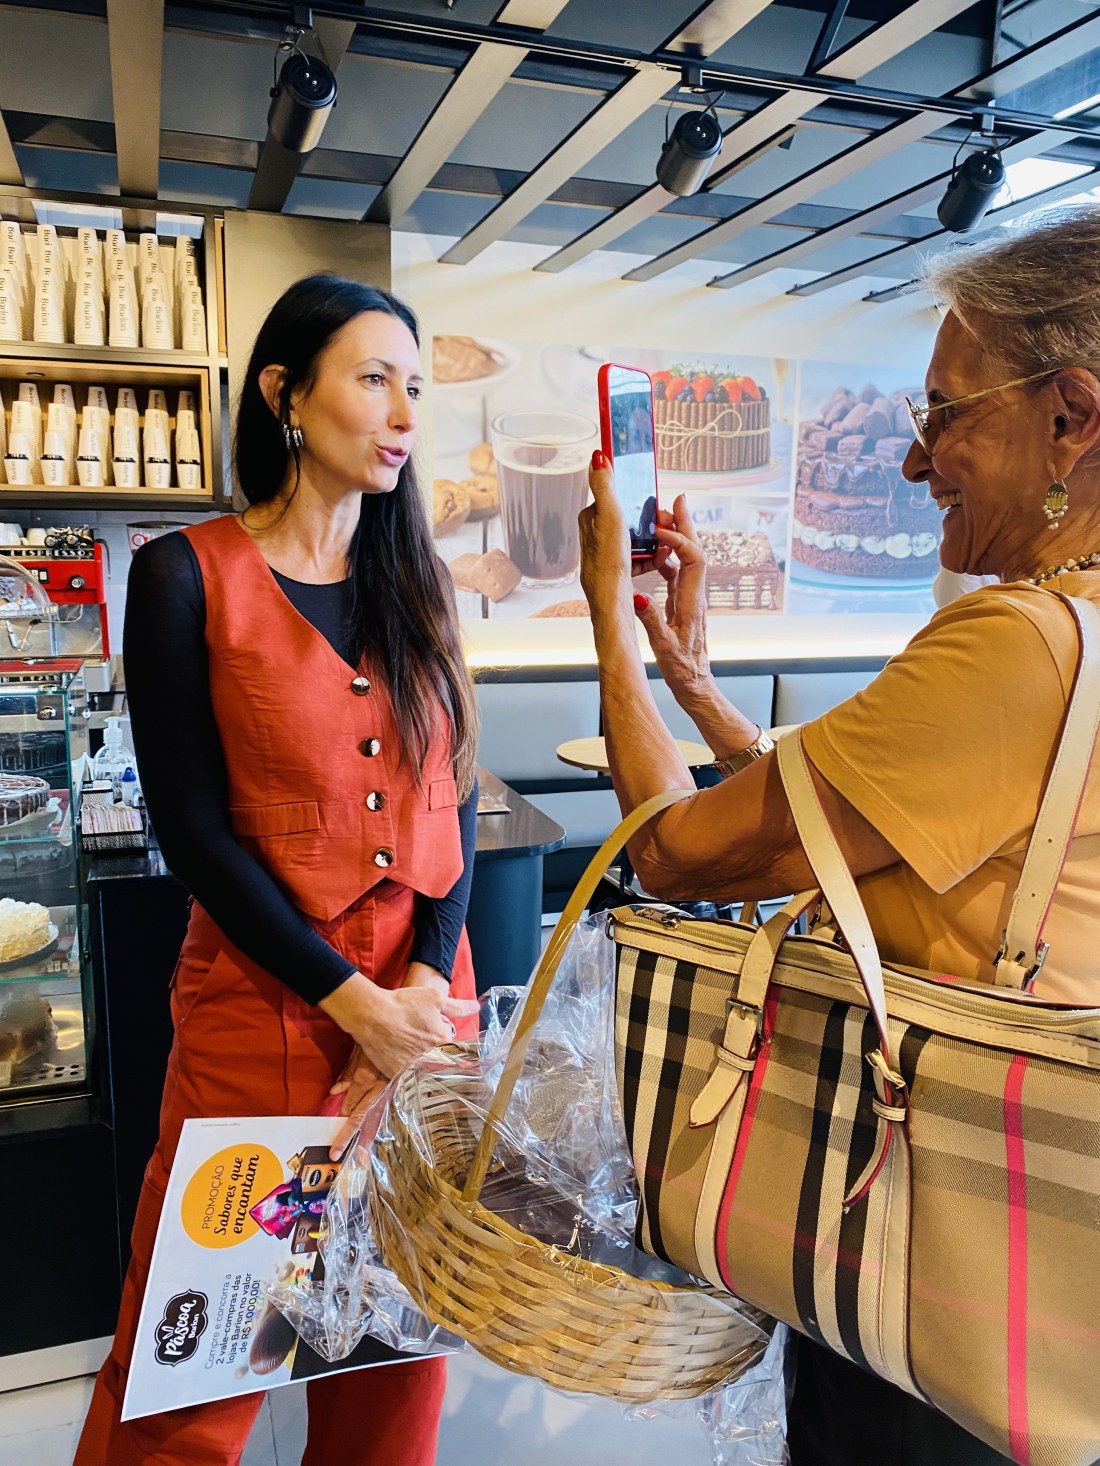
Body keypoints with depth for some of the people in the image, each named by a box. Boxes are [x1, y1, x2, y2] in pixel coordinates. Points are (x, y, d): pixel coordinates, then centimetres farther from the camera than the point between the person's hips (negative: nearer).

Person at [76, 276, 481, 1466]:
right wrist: (354, 1003, -13)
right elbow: (194, 828, -10)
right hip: (263, 1000, -4)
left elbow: (455, 798, 4)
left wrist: (426, 984, -8)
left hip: (427, 992, 4)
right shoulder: (187, 577, -6)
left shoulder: (414, 583, 7)